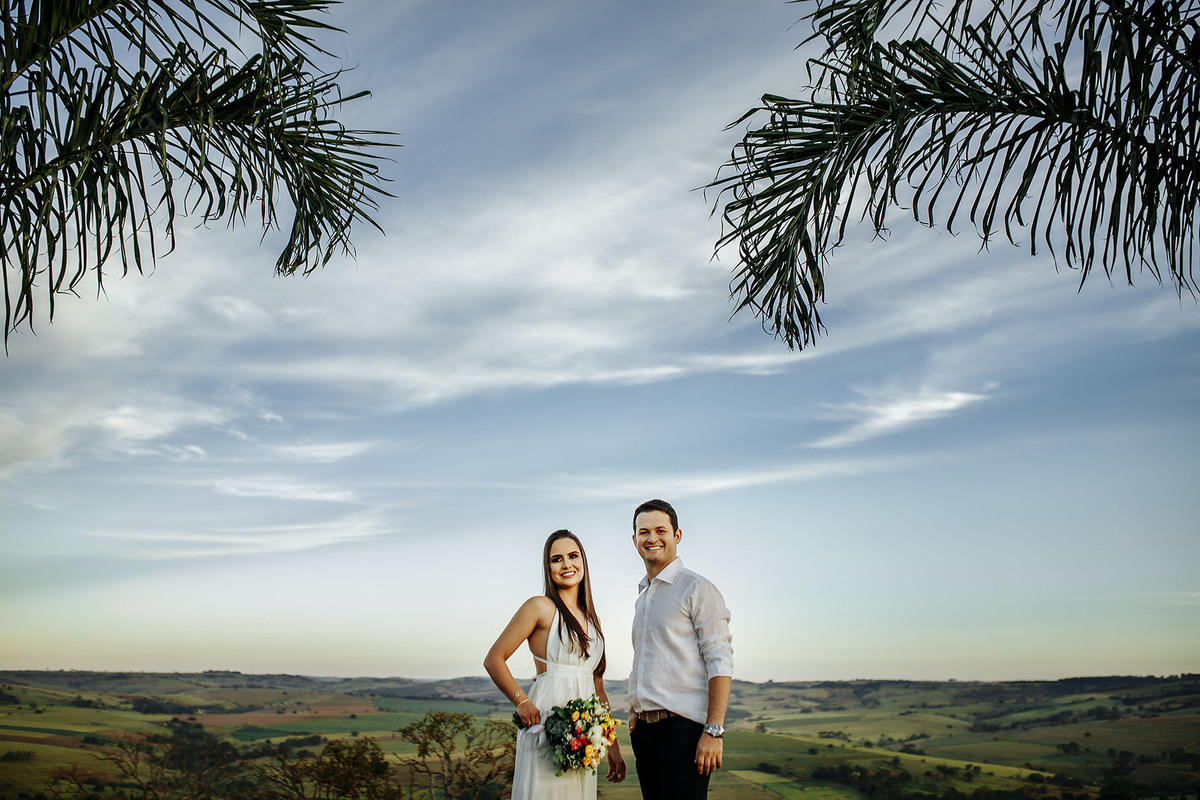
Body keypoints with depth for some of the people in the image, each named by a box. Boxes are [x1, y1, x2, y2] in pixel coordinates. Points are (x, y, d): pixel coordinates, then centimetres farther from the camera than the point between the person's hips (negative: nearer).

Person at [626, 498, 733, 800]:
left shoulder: (697, 588, -4)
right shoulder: (642, 598, 19)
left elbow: (720, 664, -11)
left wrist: (713, 731, -19)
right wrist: (635, 710, 12)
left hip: (683, 727, -7)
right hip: (644, 730, 7)